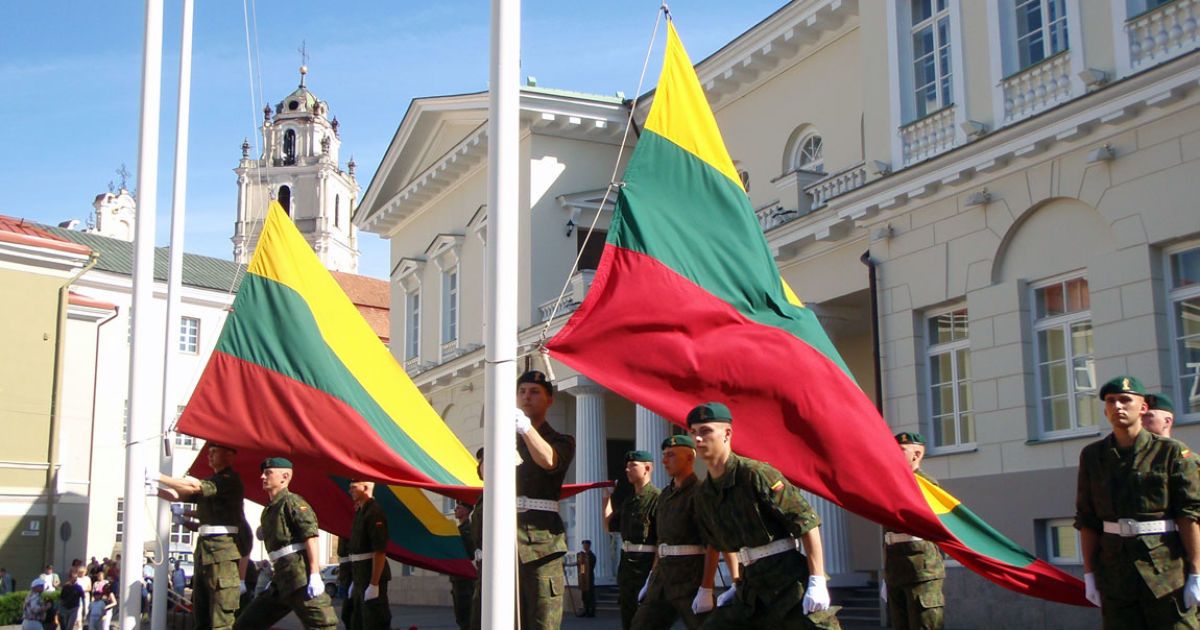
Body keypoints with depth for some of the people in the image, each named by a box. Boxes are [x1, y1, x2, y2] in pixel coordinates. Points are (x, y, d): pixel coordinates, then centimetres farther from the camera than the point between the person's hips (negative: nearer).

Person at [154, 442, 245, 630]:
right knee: (200, 610, 10)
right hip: (204, 546, 9)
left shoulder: (230, 480, -7)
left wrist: (159, 477, -12)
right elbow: (179, 495, 18)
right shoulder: (211, 482, 20)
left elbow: (193, 487, -16)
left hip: (221, 547, -9)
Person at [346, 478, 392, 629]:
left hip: (373, 576, -10)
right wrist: (354, 581, 19)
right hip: (361, 577, 10)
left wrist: (374, 584, -26)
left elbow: (380, 551, -23)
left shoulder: (374, 512, -16)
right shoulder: (360, 512, 15)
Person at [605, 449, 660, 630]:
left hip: (645, 561, -9)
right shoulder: (629, 500, 15)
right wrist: (607, 498, 20)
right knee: (627, 613, 13)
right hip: (626, 560, 9)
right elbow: (609, 525, 25)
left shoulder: (656, 497, -12)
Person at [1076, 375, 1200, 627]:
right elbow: (1087, 519, 9)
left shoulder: (1172, 452, -1)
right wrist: (1089, 573, 5)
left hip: (1167, 567, -3)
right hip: (1114, 567, 3)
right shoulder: (1091, 455, 8)